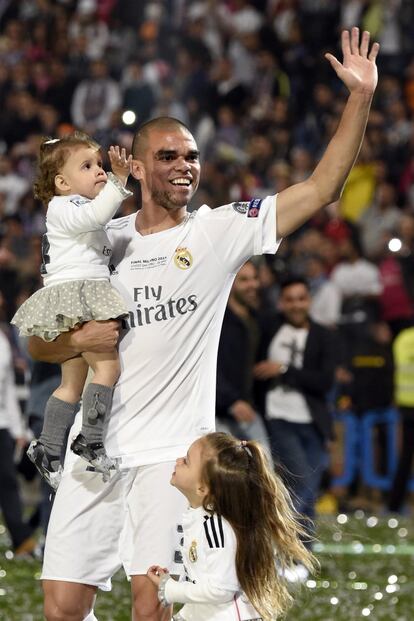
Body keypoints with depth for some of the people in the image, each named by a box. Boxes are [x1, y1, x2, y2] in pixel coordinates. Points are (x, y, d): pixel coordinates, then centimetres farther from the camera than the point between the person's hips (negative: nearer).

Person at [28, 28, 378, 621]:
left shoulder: (220, 230, 3)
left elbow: (321, 189, -5)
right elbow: (38, 343, 15)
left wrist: (361, 96, -11)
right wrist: (78, 340, -8)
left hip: (172, 453, -3)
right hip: (95, 446, 3)